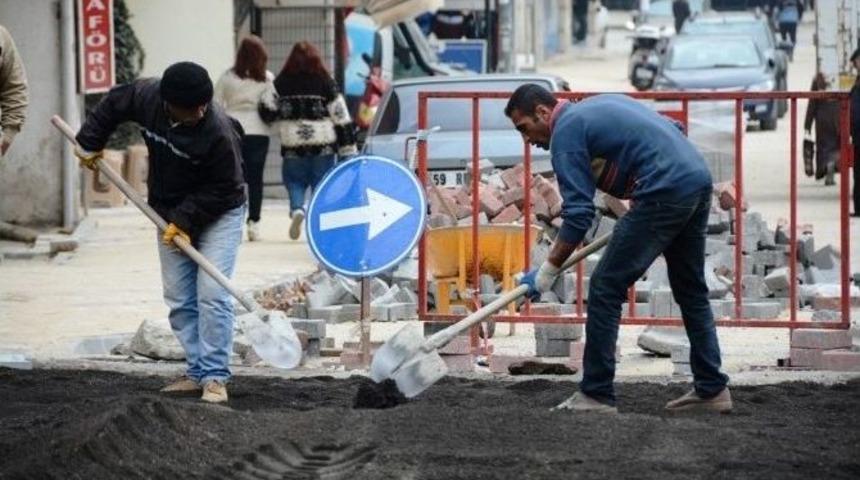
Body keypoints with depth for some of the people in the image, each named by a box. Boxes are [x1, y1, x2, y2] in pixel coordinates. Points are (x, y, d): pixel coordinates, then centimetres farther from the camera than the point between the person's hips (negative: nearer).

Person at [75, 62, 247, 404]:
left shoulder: (219, 133, -31)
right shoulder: (146, 96, -17)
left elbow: (223, 188, -21)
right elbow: (112, 104, 5)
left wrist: (186, 219, -24)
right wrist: (89, 143, 10)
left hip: (218, 214, -6)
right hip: (170, 214, 6)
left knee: (212, 294, -14)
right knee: (179, 298, 5)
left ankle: (215, 377, -10)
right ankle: (197, 372, 12)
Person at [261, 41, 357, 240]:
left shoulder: (281, 83, -1)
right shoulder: (325, 82, -3)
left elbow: (268, 113, -1)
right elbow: (340, 115, -2)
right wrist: (348, 147, 3)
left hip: (293, 147, 0)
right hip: (323, 146, 0)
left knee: (294, 180, 15)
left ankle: (297, 209, -13)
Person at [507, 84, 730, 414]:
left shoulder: (565, 132, -1)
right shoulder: (601, 105, 25)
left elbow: (578, 214, -8)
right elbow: (673, 130, 27)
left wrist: (546, 274, -3)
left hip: (665, 193, -9)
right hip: (699, 179, 9)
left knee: (606, 288, -2)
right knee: (691, 290, 19)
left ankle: (596, 395, 0)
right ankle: (712, 388, 20)